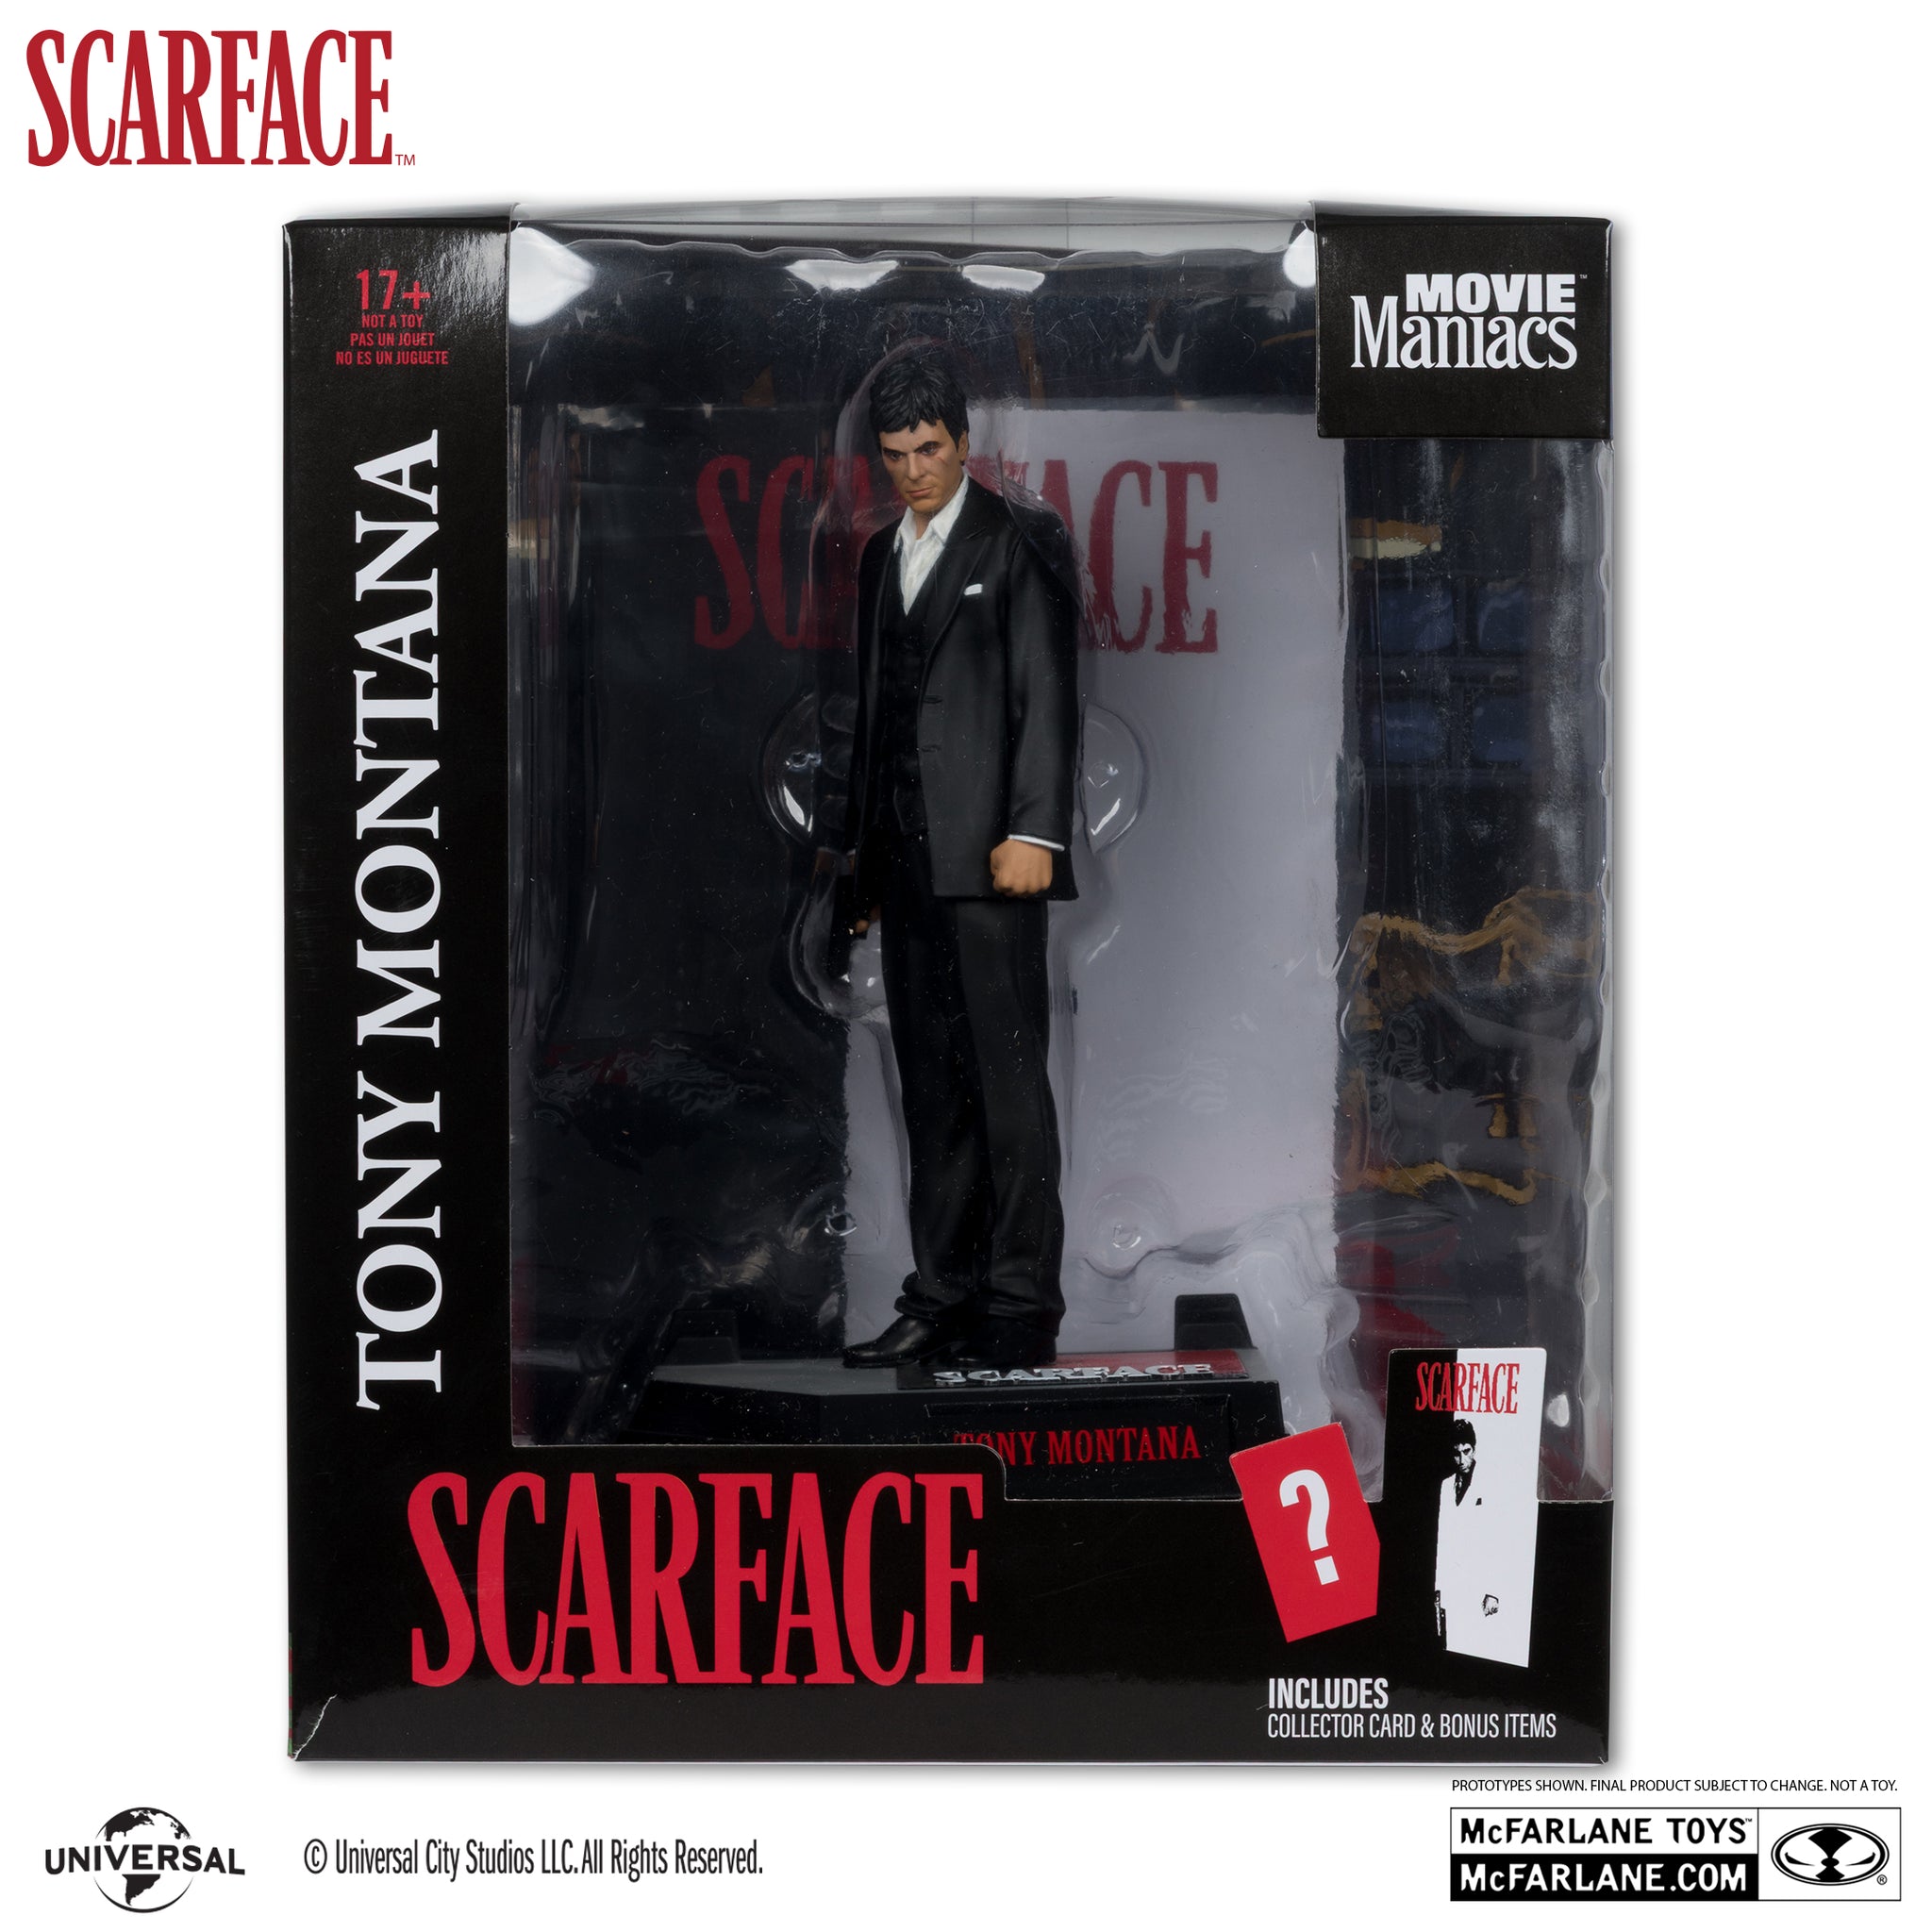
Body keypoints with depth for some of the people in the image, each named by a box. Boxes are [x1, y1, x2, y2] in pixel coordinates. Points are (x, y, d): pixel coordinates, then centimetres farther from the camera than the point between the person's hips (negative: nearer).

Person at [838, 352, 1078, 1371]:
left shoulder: (1016, 543, -1)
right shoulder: (881, 556, 20)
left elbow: (1049, 696, -8)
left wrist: (1033, 829, -17)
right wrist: (859, 847, 18)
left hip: (986, 853, -7)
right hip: (903, 859, 7)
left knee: (1008, 1078, -6)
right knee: (930, 1086, 9)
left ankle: (1022, 1306, -1)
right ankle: (942, 1297, 15)